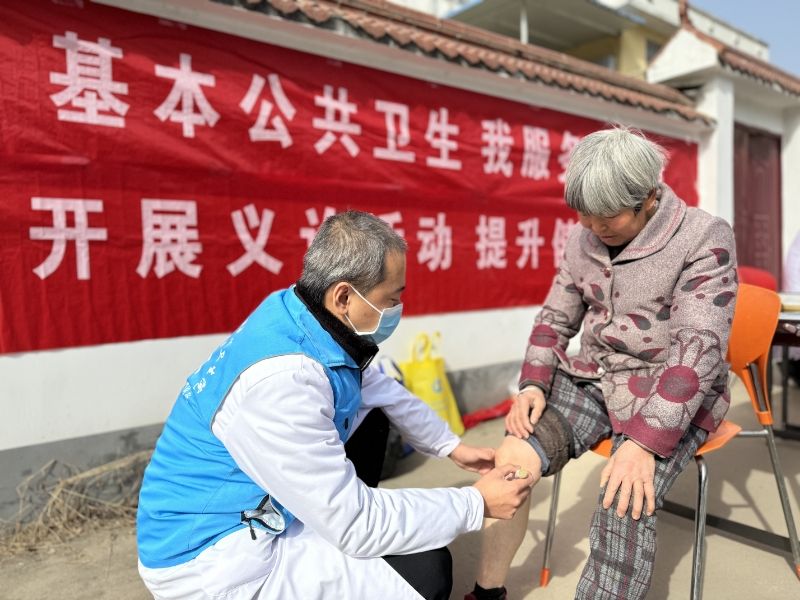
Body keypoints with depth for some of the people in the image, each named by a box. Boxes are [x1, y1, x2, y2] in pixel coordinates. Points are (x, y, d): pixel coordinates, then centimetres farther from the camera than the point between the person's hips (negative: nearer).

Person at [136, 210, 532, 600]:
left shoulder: (302, 317, -7)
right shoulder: (282, 379, -33)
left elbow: (379, 388, 11)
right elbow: (355, 525, -26)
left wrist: (451, 446, 11)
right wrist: (476, 504, -17)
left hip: (249, 504, 9)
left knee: (370, 409, 12)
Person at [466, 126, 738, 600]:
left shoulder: (705, 239, -12)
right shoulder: (584, 240, 3)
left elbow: (700, 347, -20)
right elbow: (556, 318, 11)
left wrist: (646, 440, -29)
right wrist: (533, 384, -6)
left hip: (673, 398, -3)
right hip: (593, 380, 4)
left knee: (625, 508, -28)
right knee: (512, 459, -18)